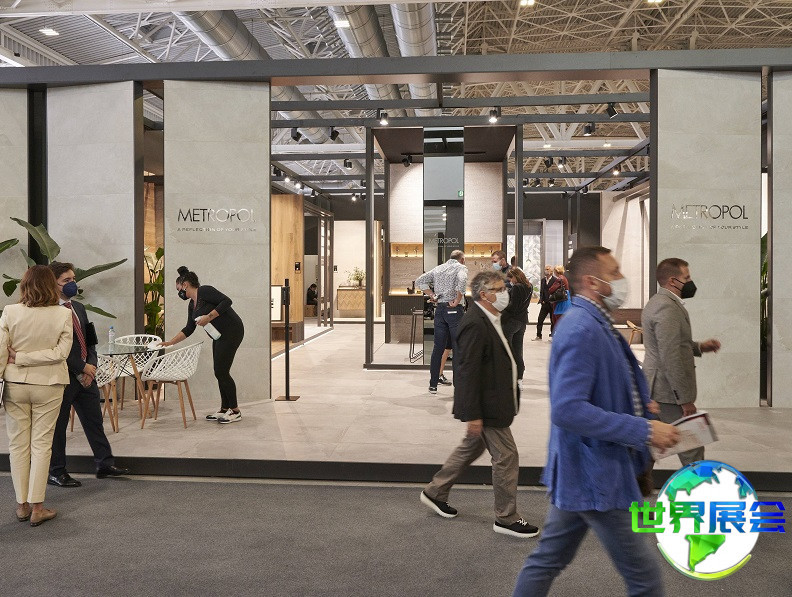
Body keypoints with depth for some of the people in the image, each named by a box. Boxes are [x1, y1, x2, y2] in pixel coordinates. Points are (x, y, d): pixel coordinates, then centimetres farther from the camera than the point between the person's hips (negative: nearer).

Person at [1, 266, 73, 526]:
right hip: (48, 385, -1)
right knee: (41, 444, 7)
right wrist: (23, 357, -10)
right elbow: (61, 352, -15)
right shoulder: (62, 315, -11)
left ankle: (22, 505, 20)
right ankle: (36, 507, 9)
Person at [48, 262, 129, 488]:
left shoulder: (79, 308, 14)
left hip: (85, 375, 8)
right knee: (58, 425, 5)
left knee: (94, 420, 12)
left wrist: (91, 365, -1)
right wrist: (82, 369, -15)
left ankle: (104, 463, 21)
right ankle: (55, 472, 17)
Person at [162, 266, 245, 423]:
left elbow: (226, 301, -22)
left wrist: (209, 317, -23)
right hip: (220, 336, 10)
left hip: (231, 331, -10)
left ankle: (235, 412, 1)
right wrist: (170, 343, 18)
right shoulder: (192, 305, 15)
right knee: (220, 372, 10)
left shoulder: (204, 291, -12)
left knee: (222, 371, -7)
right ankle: (225, 409, 18)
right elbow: (188, 330, 19)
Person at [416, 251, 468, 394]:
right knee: (457, 348, 0)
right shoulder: (461, 268, -2)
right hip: (454, 310, -5)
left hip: (439, 309, 5)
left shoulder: (438, 268, 16)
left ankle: (433, 384, 14)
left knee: (438, 347, 10)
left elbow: (420, 281, 13)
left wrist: (431, 295, 9)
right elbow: (462, 281, -24)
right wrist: (457, 300, -15)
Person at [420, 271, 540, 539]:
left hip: (493, 401, 11)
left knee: (471, 448, 22)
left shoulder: (489, 319, 9)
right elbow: (468, 371, -24)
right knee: (506, 456, 0)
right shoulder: (475, 324, -23)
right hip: (487, 406, -11)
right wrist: (473, 414, -24)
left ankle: (434, 493, 35)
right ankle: (506, 518, 15)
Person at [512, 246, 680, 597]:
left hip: (578, 473, 10)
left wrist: (639, 407, 8)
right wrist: (644, 430, -25)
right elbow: (568, 410, -29)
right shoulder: (582, 329, -22)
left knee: (548, 560, 19)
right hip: (595, 476, -10)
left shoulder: (594, 324, 11)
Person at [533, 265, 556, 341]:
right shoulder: (543, 280, 12)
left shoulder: (555, 280, -9)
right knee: (540, 320, 2)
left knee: (553, 321, 4)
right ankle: (538, 336, 9)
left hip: (552, 304, -5)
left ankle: (553, 336, 15)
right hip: (544, 303, 6)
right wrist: (541, 300, 2)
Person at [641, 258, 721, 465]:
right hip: (668, 393, -10)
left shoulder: (656, 302, 14)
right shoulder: (667, 307, -19)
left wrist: (699, 347, 13)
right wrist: (685, 399, -20)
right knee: (692, 449, 0)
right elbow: (670, 358, -24)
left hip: (653, 388, 11)